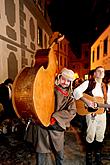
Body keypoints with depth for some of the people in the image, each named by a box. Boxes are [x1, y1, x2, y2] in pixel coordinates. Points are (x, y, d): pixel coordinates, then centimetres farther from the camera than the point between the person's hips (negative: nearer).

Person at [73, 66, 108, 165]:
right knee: (90, 136, 7)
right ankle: (89, 157, 31)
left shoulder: (104, 86, 12)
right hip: (92, 113, -5)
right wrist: (87, 101, -24)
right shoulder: (88, 83, -7)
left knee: (100, 136, 17)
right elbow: (76, 91, -17)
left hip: (102, 113, 6)